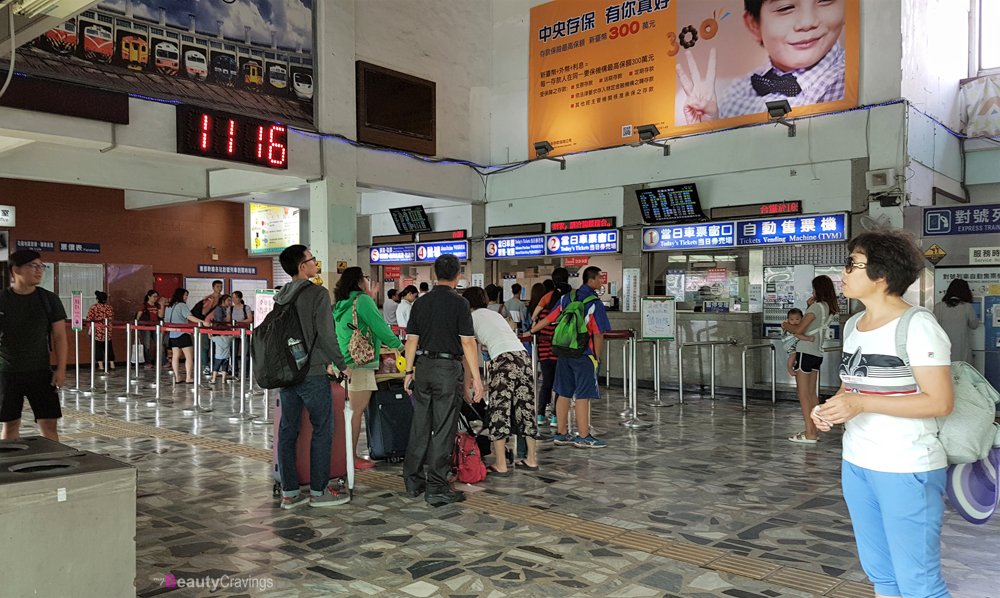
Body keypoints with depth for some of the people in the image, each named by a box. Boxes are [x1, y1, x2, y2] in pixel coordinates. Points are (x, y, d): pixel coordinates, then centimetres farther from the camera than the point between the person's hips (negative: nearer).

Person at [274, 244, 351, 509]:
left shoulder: (280, 297, 10)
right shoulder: (318, 293, -12)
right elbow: (326, 334, -16)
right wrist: (341, 365, -3)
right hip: (312, 373, -7)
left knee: (287, 431, 9)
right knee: (322, 431, 4)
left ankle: (289, 492, 15)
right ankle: (318, 491, 9)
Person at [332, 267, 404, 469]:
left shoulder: (340, 305, 16)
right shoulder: (363, 300, -8)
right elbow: (380, 326, -9)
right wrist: (398, 344, 3)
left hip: (344, 364, 9)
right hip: (361, 362, -8)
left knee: (351, 410, 13)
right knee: (357, 411, -5)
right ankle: (352, 458, -3)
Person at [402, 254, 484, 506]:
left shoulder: (421, 303, 7)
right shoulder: (459, 303, -8)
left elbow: (412, 340, 8)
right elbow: (468, 342, -11)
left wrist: (409, 371, 15)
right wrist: (476, 378, -7)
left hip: (423, 367, 5)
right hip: (448, 369, -5)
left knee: (420, 426, 13)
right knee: (443, 429, 0)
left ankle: (413, 481, 22)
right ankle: (436, 489, 4)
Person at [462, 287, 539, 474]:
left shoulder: (471, 318, 11)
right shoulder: (495, 314, 30)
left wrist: (466, 387, 14)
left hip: (504, 360, -7)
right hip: (524, 356, 7)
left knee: (499, 411, 1)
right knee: (525, 407, 14)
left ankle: (501, 465, 4)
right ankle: (531, 459, 22)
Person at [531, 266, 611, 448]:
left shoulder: (566, 298, 6)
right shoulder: (595, 304, -12)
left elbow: (548, 319, 8)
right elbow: (598, 335, -12)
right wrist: (597, 357, 1)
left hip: (564, 353, 7)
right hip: (584, 355, -6)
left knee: (563, 394, 12)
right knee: (583, 396, -1)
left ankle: (561, 434, 19)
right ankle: (583, 437, 4)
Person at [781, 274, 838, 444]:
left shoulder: (817, 306, -16)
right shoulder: (830, 309, 9)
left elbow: (799, 330, -17)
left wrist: (786, 325, 0)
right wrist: (810, 305, 10)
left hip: (805, 352, -8)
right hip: (817, 353, 9)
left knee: (803, 393, -4)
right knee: (812, 393, 14)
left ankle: (809, 434, -5)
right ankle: (813, 430, 17)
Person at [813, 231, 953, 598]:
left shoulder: (917, 326, -15)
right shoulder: (854, 324, 9)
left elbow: (940, 402, -19)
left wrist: (862, 405, -24)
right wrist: (829, 407, -1)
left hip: (906, 470, -8)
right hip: (856, 465, 8)